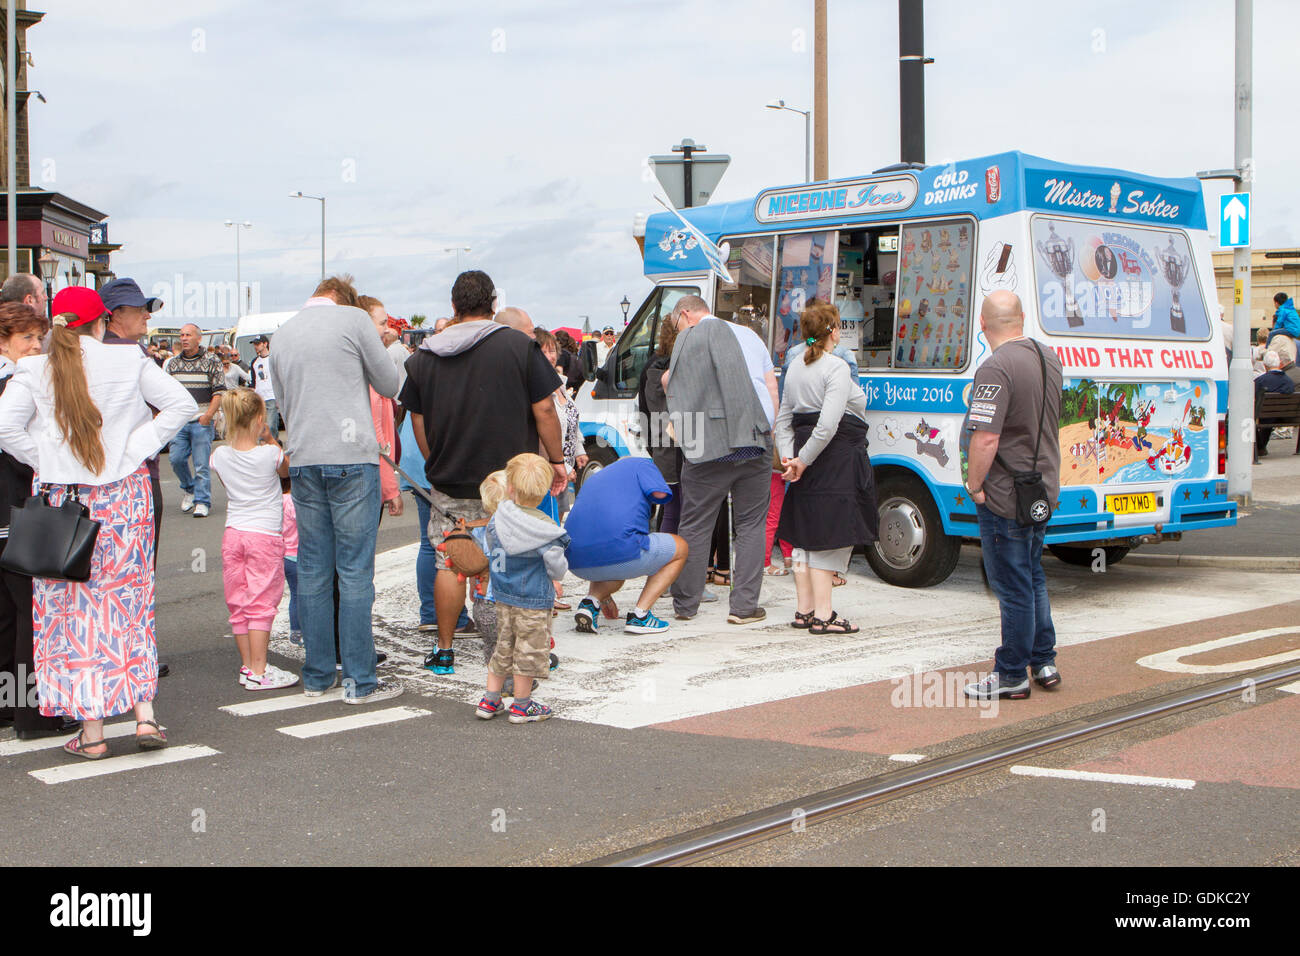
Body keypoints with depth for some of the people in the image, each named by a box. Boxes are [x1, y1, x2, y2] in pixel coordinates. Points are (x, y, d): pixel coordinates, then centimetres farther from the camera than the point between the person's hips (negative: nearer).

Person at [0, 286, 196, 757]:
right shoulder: (129, 361, -2)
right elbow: (182, 404, -4)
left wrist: (44, 459, -1)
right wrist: (137, 448, -3)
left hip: (63, 500, -1)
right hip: (125, 495, 1)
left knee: (75, 610, 5)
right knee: (130, 602, 11)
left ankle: (91, 729, 5)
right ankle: (144, 713, 5)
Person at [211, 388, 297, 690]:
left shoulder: (220, 456, -1)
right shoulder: (270, 453, -12)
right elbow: (286, 470, 10)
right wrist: (272, 441, 15)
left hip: (233, 533, 5)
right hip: (265, 534, -5)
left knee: (239, 604, 10)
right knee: (262, 604, -1)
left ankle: (247, 666, 18)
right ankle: (259, 672, -1)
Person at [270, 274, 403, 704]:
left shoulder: (283, 333, 14)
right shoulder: (354, 319, -2)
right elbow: (390, 385, 4)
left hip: (303, 460, 5)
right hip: (351, 458, -5)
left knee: (313, 569, 9)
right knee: (355, 571, -3)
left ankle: (317, 676, 15)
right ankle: (359, 680, -1)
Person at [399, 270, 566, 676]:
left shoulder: (424, 357, 2)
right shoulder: (519, 346, -7)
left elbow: (418, 422, 9)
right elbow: (544, 409, -8)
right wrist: (556, 460, 4)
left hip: (450, 486, 2)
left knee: (450, 565, 12)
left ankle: (444, 651, 17)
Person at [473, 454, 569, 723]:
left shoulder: (499, 517, -4)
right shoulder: (545, 529, -18)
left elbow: (489, 546, 11)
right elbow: (556, 566, -15)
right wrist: (558, 573, 9)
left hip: (502, 596, 6)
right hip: (534, 600, -6)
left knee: (504, 645, 18)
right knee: (529, 649, 6)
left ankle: (490, 700, 22)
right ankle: (522, 706, 14)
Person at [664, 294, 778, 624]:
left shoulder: (690, 337, 3)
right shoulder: (749, 335, 16)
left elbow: (668, 382, 3)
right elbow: (772, 390, 15)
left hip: (710, 447, -3)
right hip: (755, 442, 3)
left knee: (694, 526, 6)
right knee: (751, 525, 9)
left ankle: (685, 604, 11)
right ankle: (744, 606, 4)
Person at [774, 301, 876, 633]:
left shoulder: (796, 366, 13)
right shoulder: (836, 367, -13)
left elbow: (784, 418, 14)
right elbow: (829, 423, -22)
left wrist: (789, 456, 5)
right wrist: (803, 460, -15)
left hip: (808, 454, 8)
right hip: (837, 458, -8)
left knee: (806, 535, 13)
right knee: (832, 537, -5)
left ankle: (804, 610, 18)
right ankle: (823, 615, -5)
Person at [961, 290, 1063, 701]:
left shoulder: (997, 367, -23)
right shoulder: (1049, 358, 6)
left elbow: (985, 438, -29)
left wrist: (974, 484, -16)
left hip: (1005, 497, -9)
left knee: (1013, 587, 0)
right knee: (1033, 578, 21)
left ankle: (1012, 675, 9)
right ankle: (1044, 662, 28)